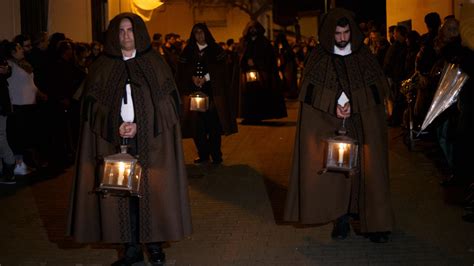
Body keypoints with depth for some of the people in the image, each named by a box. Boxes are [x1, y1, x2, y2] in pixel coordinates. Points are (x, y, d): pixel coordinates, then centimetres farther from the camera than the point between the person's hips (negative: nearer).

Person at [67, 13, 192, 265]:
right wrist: (116, 127, -13)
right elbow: (93, 105, 4)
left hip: (150, 140, -1)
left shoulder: (155, 63, 7)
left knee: (151, 189, -2)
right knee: (123, 192, -1)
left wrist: (139, 126, -12)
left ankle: (155, 244, 10)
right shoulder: (102, 67, 9)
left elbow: (165, 100, 0)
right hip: (114, 140, 1)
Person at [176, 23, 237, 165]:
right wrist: (192, 78, -12)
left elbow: (221, 69, -2)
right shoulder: (188, 51, 13)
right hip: (194, 92, 2)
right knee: (197, 125, -3)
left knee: (213, 124, -9)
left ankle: (216, 155, -1)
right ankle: (203, 155, 7)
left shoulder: (216, 49, 8)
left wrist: (206, 78, -11)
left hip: (213, 92, -2)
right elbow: (182, 71, 6)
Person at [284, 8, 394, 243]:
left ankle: (374, 221, 1)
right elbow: (311, 91, -1)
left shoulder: (364, 55, 6)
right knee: (335, 168, -5)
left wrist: (352, 103, -11)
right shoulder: (319, 56, 4)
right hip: (329, 122, 0)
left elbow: (379, 86, 2)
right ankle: (341, 219, 3)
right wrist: (335, 106, -14)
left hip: (363, 122, 0)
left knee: (367, 169, -4)